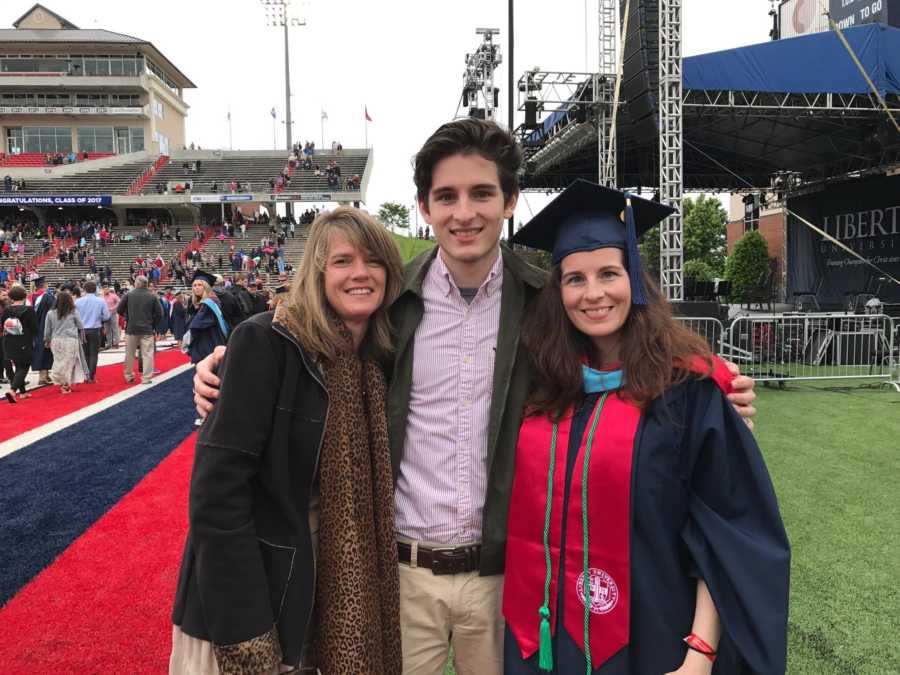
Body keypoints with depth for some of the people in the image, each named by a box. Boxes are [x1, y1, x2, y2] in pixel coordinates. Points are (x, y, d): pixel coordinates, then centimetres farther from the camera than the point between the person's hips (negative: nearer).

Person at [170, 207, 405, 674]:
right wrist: (244, 628, -23)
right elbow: (218, 487, -22)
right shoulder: (266, 342, -18)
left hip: (337, 590, 6)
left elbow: (366, 489, 8)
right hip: (245, 592, -5)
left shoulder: (380, 357, 1)